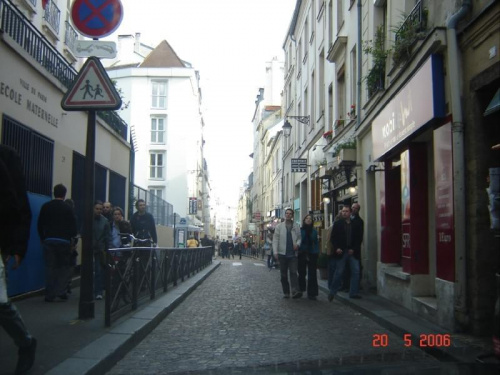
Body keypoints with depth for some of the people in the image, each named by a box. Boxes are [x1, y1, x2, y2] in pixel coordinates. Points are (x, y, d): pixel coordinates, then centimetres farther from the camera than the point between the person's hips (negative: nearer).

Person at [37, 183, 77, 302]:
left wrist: (43, 238, 17)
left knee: (50, 268, 6)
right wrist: (71, 236, 15)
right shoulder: (68, 209, -5)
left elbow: (40, 225, 5)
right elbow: (73, 227, -5)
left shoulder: (46, 206, 3)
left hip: (49, 240, 2)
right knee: (65, 267, 9)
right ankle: (61, 291, 3)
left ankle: (50, 295, 5)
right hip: (64, 241, -2)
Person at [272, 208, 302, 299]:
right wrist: (275, 252, -8)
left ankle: (295, 291, -21)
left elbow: (299, 237, 10)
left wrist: (297, 244, -13)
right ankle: (286, 292, 15)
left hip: (293, 254, -1)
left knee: (293, 272, -11)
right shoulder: (279, 226, 5)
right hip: (282, 253, 1)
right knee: (283, 274, 7)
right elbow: (275, 239, 1)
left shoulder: (296, 226, 7)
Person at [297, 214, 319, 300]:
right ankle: (300, 290, 23)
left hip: (312, 255, 2)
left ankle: (312, 293, 7)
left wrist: (317, 252, -2)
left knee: (312, 275, 2)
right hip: (302, 254, -2)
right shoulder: (300, 230, -2)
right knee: (302, 273, 7)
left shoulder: (314, 231, 7)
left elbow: (316, 243, 8)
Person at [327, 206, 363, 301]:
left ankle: (353, 292, 9)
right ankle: (332, 293, 12)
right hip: (341, 252, -2)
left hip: (352, 252, 2)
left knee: (356, 272, -1)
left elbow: (359, 239, 7)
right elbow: (333, 238, 1)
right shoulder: (337, 224, 3)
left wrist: (353, 249, -4)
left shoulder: (356, 225, 7)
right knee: (339, 272, 0)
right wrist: (336, 248, -11)